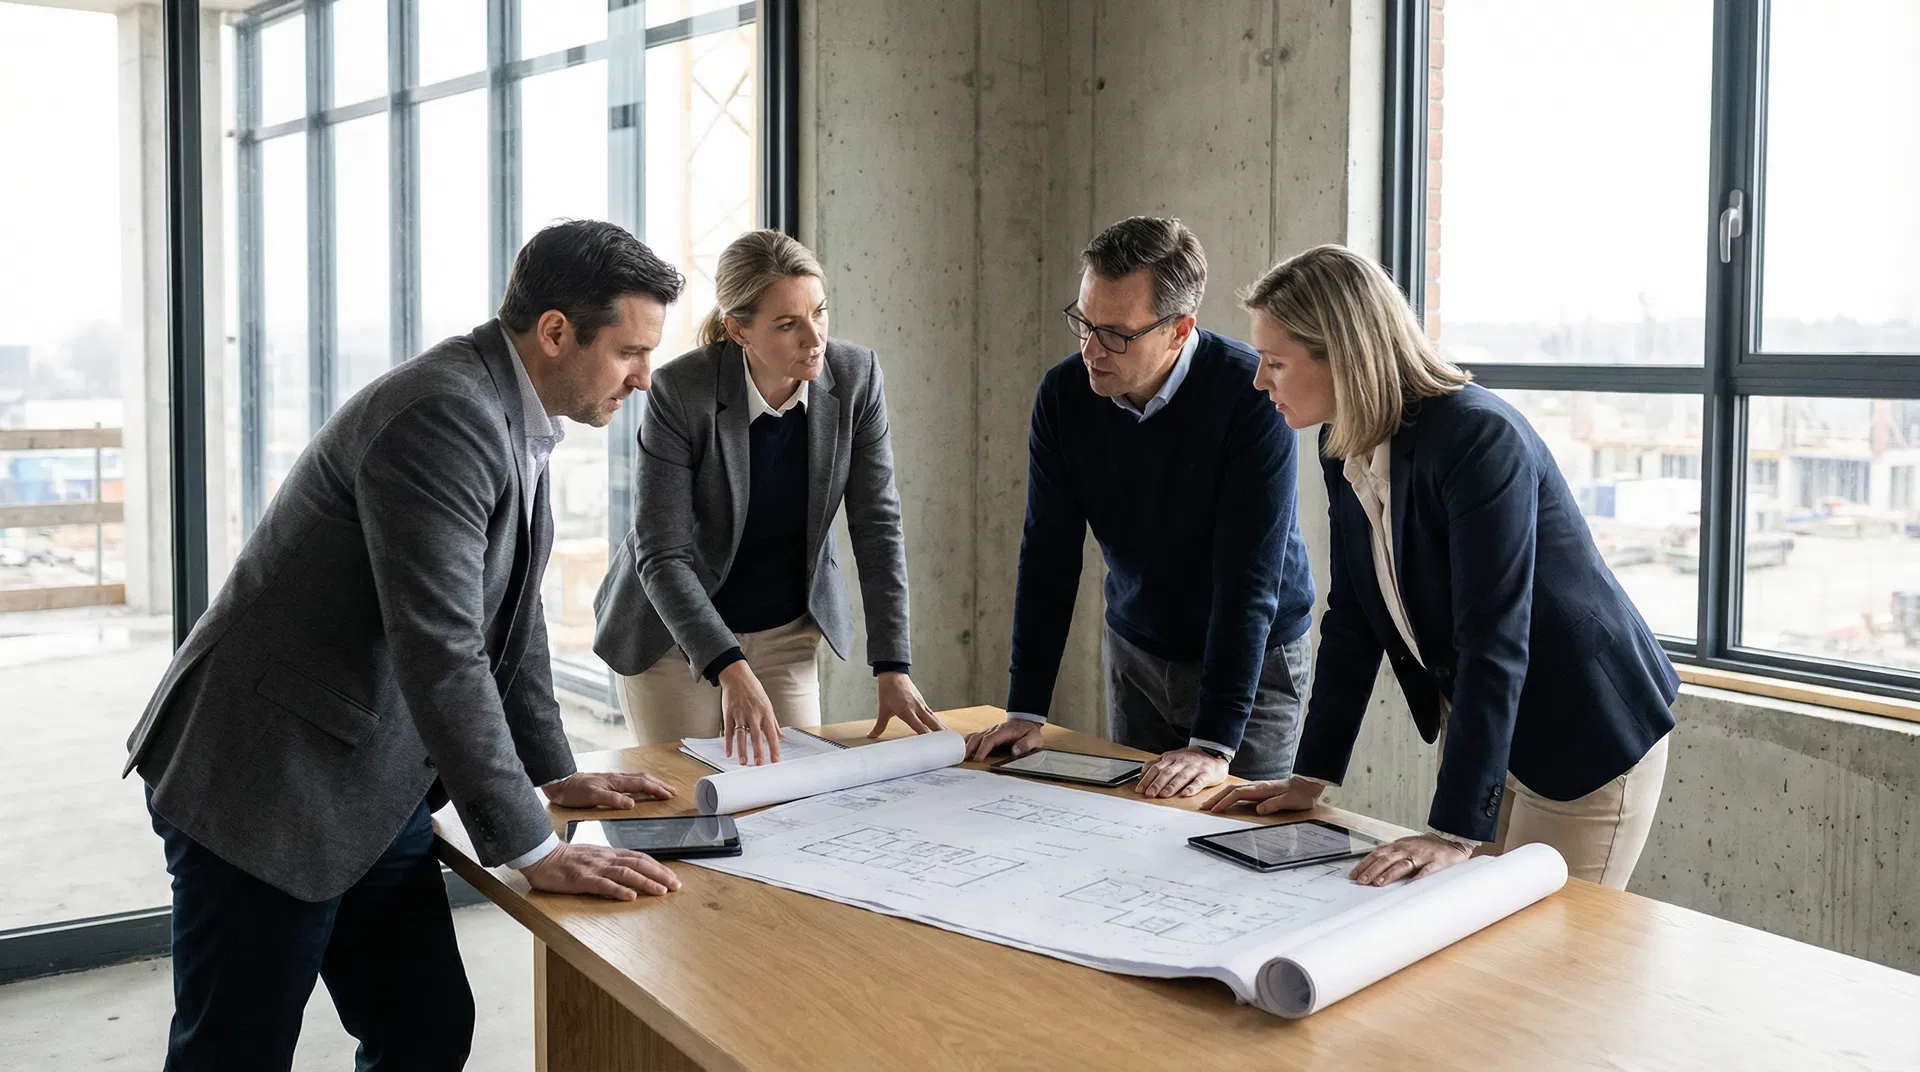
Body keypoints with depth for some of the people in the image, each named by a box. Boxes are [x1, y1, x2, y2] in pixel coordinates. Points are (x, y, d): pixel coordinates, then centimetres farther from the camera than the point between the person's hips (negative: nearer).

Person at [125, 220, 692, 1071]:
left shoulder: (512, 416, 7)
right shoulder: (444, 416, -24)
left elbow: (511, 615, 16)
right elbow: (439, 652, -28)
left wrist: (549, 774, 14)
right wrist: (534, 850, -24)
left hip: (372, 790, 9)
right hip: (264, 785, -9)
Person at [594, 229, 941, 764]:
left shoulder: (855, 376, -14)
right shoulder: (680, 393, -24)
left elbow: (877, 525, -11)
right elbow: (662, 557, -24)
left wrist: (893, 669, -16)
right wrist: (731, 672, -36)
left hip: (788, 631, 3)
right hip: (675, 633, -3)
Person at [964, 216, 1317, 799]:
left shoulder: (1252, 396, -26)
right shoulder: (1064, 394, -12)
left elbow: (1248, 580, -28)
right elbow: (1049, 557, -8)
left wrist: (1213, 745, -31)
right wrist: (1026, 712, -12)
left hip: (1253, 656, -4)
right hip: (1134, 649, 4)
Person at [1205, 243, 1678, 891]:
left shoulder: (1480, 438, -28)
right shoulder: (1344, 447, -3)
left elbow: (1494, 643, -32)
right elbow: (1351, 621, 3)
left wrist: (1455, 832, -34)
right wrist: (1310, 778, 0)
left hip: (1589, 735, -7)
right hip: (1468, 720, 8)